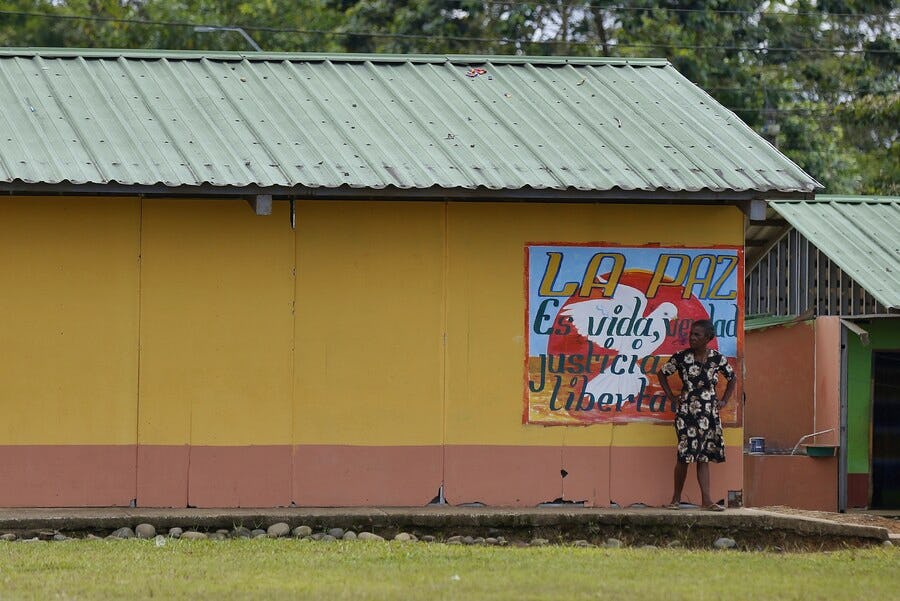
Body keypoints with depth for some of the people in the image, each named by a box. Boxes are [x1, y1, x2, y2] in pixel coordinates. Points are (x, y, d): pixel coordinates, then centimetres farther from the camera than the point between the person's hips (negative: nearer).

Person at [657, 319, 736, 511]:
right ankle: (676, 498, 5)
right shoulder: (682, 357, -3)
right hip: (686, 412, -2)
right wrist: (672, 398, 4)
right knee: (684, 455, -6)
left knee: (703, 456, 1)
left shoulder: (717, 358, 3)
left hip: (709, 414, 2)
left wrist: (724, 401, 10)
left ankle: (706, 500, -3)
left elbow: (732, 378, 18)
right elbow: (662, 373, 10)